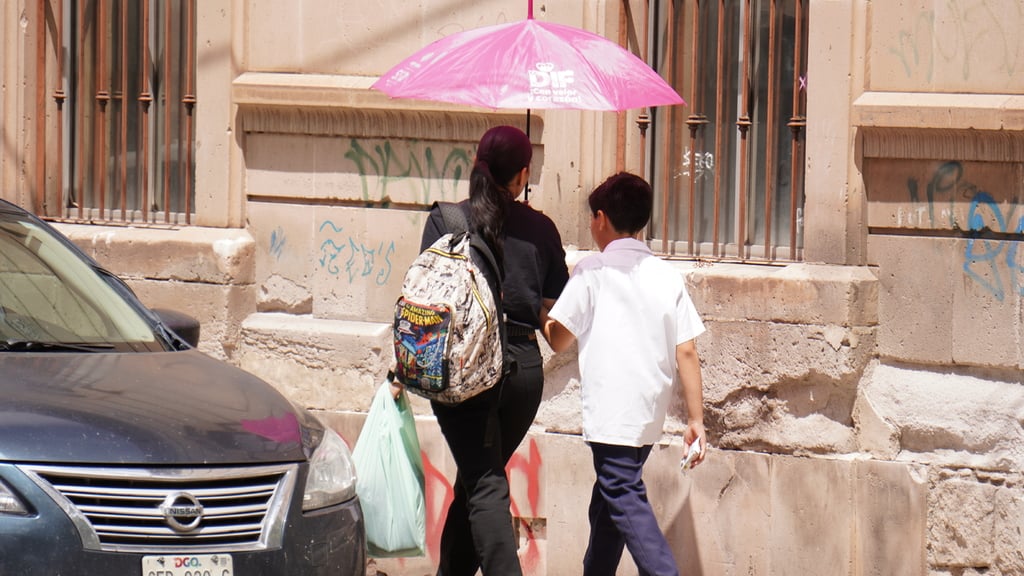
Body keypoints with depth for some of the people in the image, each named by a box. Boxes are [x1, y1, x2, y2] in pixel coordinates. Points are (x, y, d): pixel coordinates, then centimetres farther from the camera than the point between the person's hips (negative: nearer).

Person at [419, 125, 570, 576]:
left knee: (484, 487, -6)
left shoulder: (445, 220, -2)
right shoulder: (540, 229, 3)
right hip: (524, 368, 3)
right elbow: (556, 307, 7)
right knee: (477, 481, 18)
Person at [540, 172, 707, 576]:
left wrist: (541, 317, 20)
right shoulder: (667, 276, 9)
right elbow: (686, 353, 5)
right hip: (651, 416, 7)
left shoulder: (592, 271, -4)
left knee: (624, 499, -12)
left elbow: (560, 340, -2)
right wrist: (696, 419, 6)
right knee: (608, 498, 20)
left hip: (611, 414, -7)